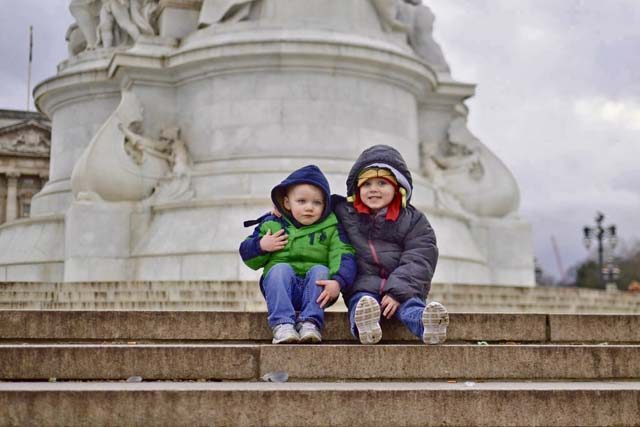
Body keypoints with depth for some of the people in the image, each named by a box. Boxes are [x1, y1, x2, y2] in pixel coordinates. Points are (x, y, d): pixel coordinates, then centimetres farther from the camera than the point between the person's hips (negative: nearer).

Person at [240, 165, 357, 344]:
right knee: (280, 269, -28)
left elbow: (344, 256, -9)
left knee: (320, 270, -27)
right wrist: (261, 246, -13)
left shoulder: (331, 227, 1)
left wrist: (338, 282, -28)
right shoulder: (272, 224, 4)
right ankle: (282, 323, -40)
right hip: (280, 286, 0)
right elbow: (248, 256, 10)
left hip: (316, 289, 0)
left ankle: (310, 322, -36)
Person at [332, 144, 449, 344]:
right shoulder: (345, 213, 12)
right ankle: (364, 325, -66)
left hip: (403, 287, 0)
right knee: (361, 301, -33)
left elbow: (417, 261, -4)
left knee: (410, 305, -30)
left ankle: (428, 323, -62)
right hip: (362, 285, 0)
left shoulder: (414, 220, 7)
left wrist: (397, 291, -17)